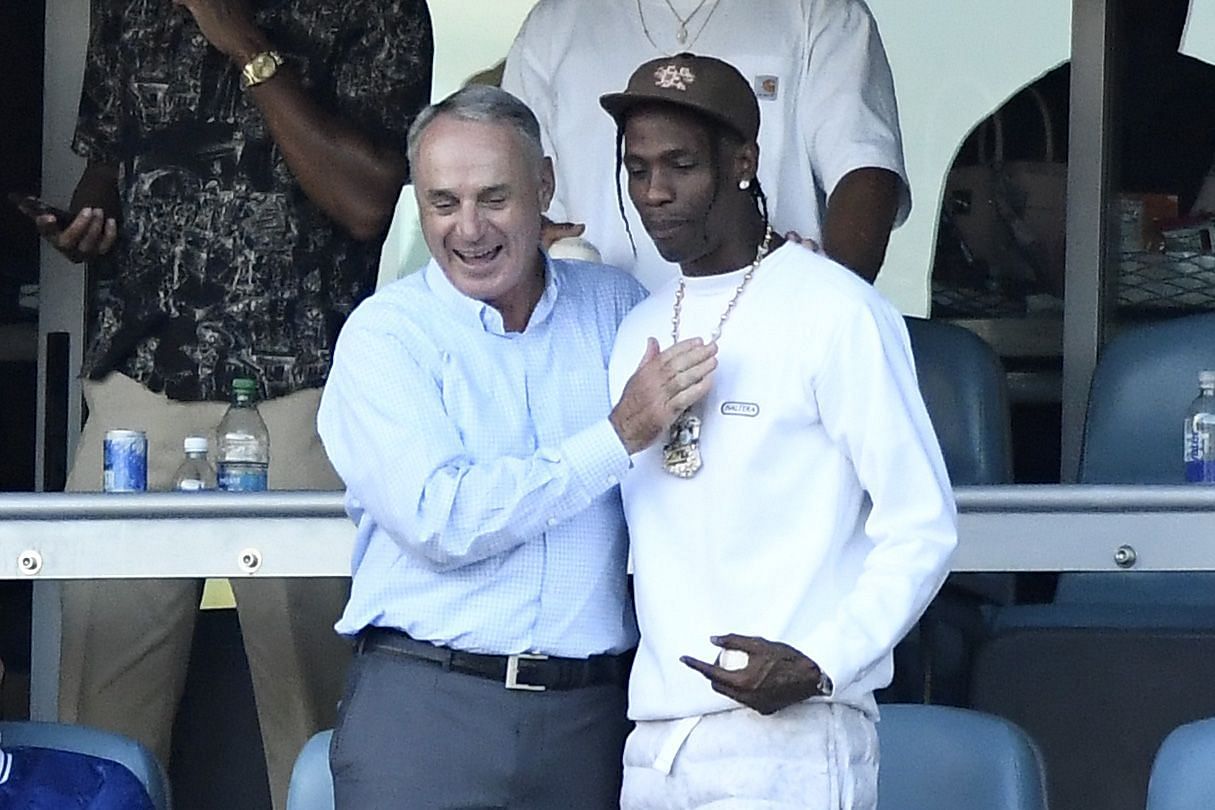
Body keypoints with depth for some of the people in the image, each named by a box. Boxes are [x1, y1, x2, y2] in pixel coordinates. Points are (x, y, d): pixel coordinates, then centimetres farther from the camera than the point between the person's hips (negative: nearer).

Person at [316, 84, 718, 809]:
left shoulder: (616, 306, 11)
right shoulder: (385, 334, 0)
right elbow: (438, 521, -14)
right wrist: (620, 437, -14)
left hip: (589, 715, 3)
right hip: (423, 709, -3)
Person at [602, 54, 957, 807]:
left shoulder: (836, 313, -5)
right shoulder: (640, 332, 16)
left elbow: (922, 525, -7)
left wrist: (820, 663, -17)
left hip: (791, 740, -6)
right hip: (654, 738, 6)